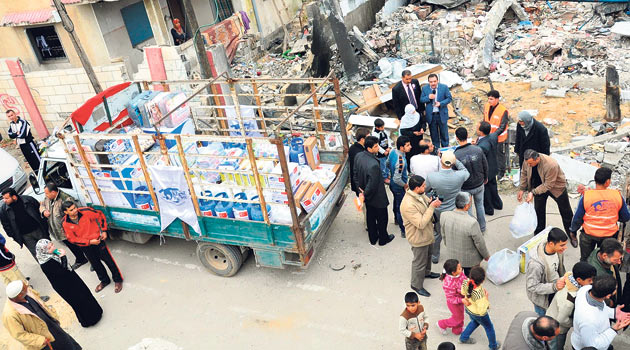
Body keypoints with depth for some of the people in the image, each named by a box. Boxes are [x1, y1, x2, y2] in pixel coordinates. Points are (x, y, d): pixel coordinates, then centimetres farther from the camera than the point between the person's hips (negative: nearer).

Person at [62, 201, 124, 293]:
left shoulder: (86, 211, -20)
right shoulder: (66, 223, -15)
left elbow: (100, 215, -4)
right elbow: (72, 239, -11)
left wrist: (104, 231, -4)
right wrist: (90, 242, -18)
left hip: (97, 240, -2)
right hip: (85, 246, 2)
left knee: (108, 260, 4)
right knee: (95, 264, 17)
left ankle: (117, 280, 23)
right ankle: (104, 280, 40)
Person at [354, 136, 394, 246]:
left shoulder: (358, 156, -11)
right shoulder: (374, 164, -37)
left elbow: (356, 174, 1)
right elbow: (372, 185, -29)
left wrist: (361, 190, 6)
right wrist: (364, 195, -12)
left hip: (368, 196, 7)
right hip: (377, 197, -7)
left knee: (370, 216, 24)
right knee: (382, 218, 18)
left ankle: (373, 238, 42)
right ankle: (383, 239, 39)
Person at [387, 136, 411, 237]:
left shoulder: (393, 152, -10)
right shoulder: (400, 160, -37)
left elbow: (387, 164, 9)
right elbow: (397, 179, -36)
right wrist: (405, 185, -17)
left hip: (392, 184, 9)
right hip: (399, 187, -9)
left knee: (396, 202, 30)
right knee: (401, 208, 5)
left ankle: (397, 219, 54)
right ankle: (404, 231, 19)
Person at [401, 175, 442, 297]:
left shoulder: (420, 195, -9)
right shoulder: (408, 205, -37)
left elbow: (428, 201, 12)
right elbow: (421, 224, -36)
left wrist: (433, 202, -13)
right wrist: (432, 207, -34)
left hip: (427, 234, 9)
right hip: (419, 238, -9)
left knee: (428, 255, 31)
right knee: (419, 262, 10)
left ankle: (426, 272, 58)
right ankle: (417, 285, 31)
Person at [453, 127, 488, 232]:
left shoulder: (456, 155, -25)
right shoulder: (478, 149, -15)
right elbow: (485, 166, -1)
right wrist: (485, 178, 18)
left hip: (465, 188, -3)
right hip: (479, 184, 3)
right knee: (480, 205, 24)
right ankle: (482, 227, 41)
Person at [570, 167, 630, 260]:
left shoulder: (586, 196, -19)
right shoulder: (617, 195, -15)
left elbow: (577, 218, -11)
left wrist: (573, 231, 5)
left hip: (588, 234, -1)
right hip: (609, 235, 2)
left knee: (585, 260, 19)